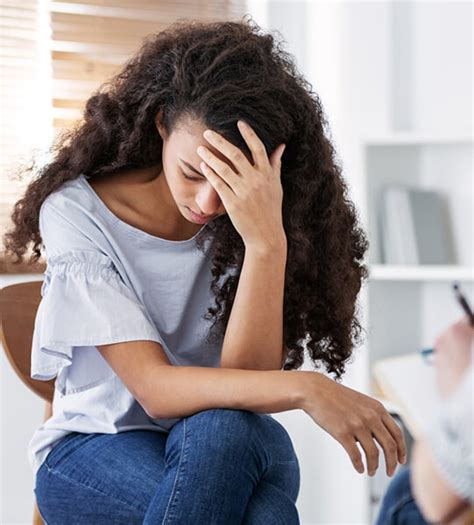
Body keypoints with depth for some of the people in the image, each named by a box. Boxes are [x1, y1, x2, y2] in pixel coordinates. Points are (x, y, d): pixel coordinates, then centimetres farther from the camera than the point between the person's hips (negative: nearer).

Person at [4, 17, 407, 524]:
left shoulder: (257, 218, -8)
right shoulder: (76, 211, -14)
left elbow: (247, 376, -19)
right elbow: (155, 388, -22)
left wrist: (266, 242, -31)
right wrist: (302, 388, -35)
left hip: (232, 447, 2)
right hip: (92, 451, -2)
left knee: (227, 429, -36)